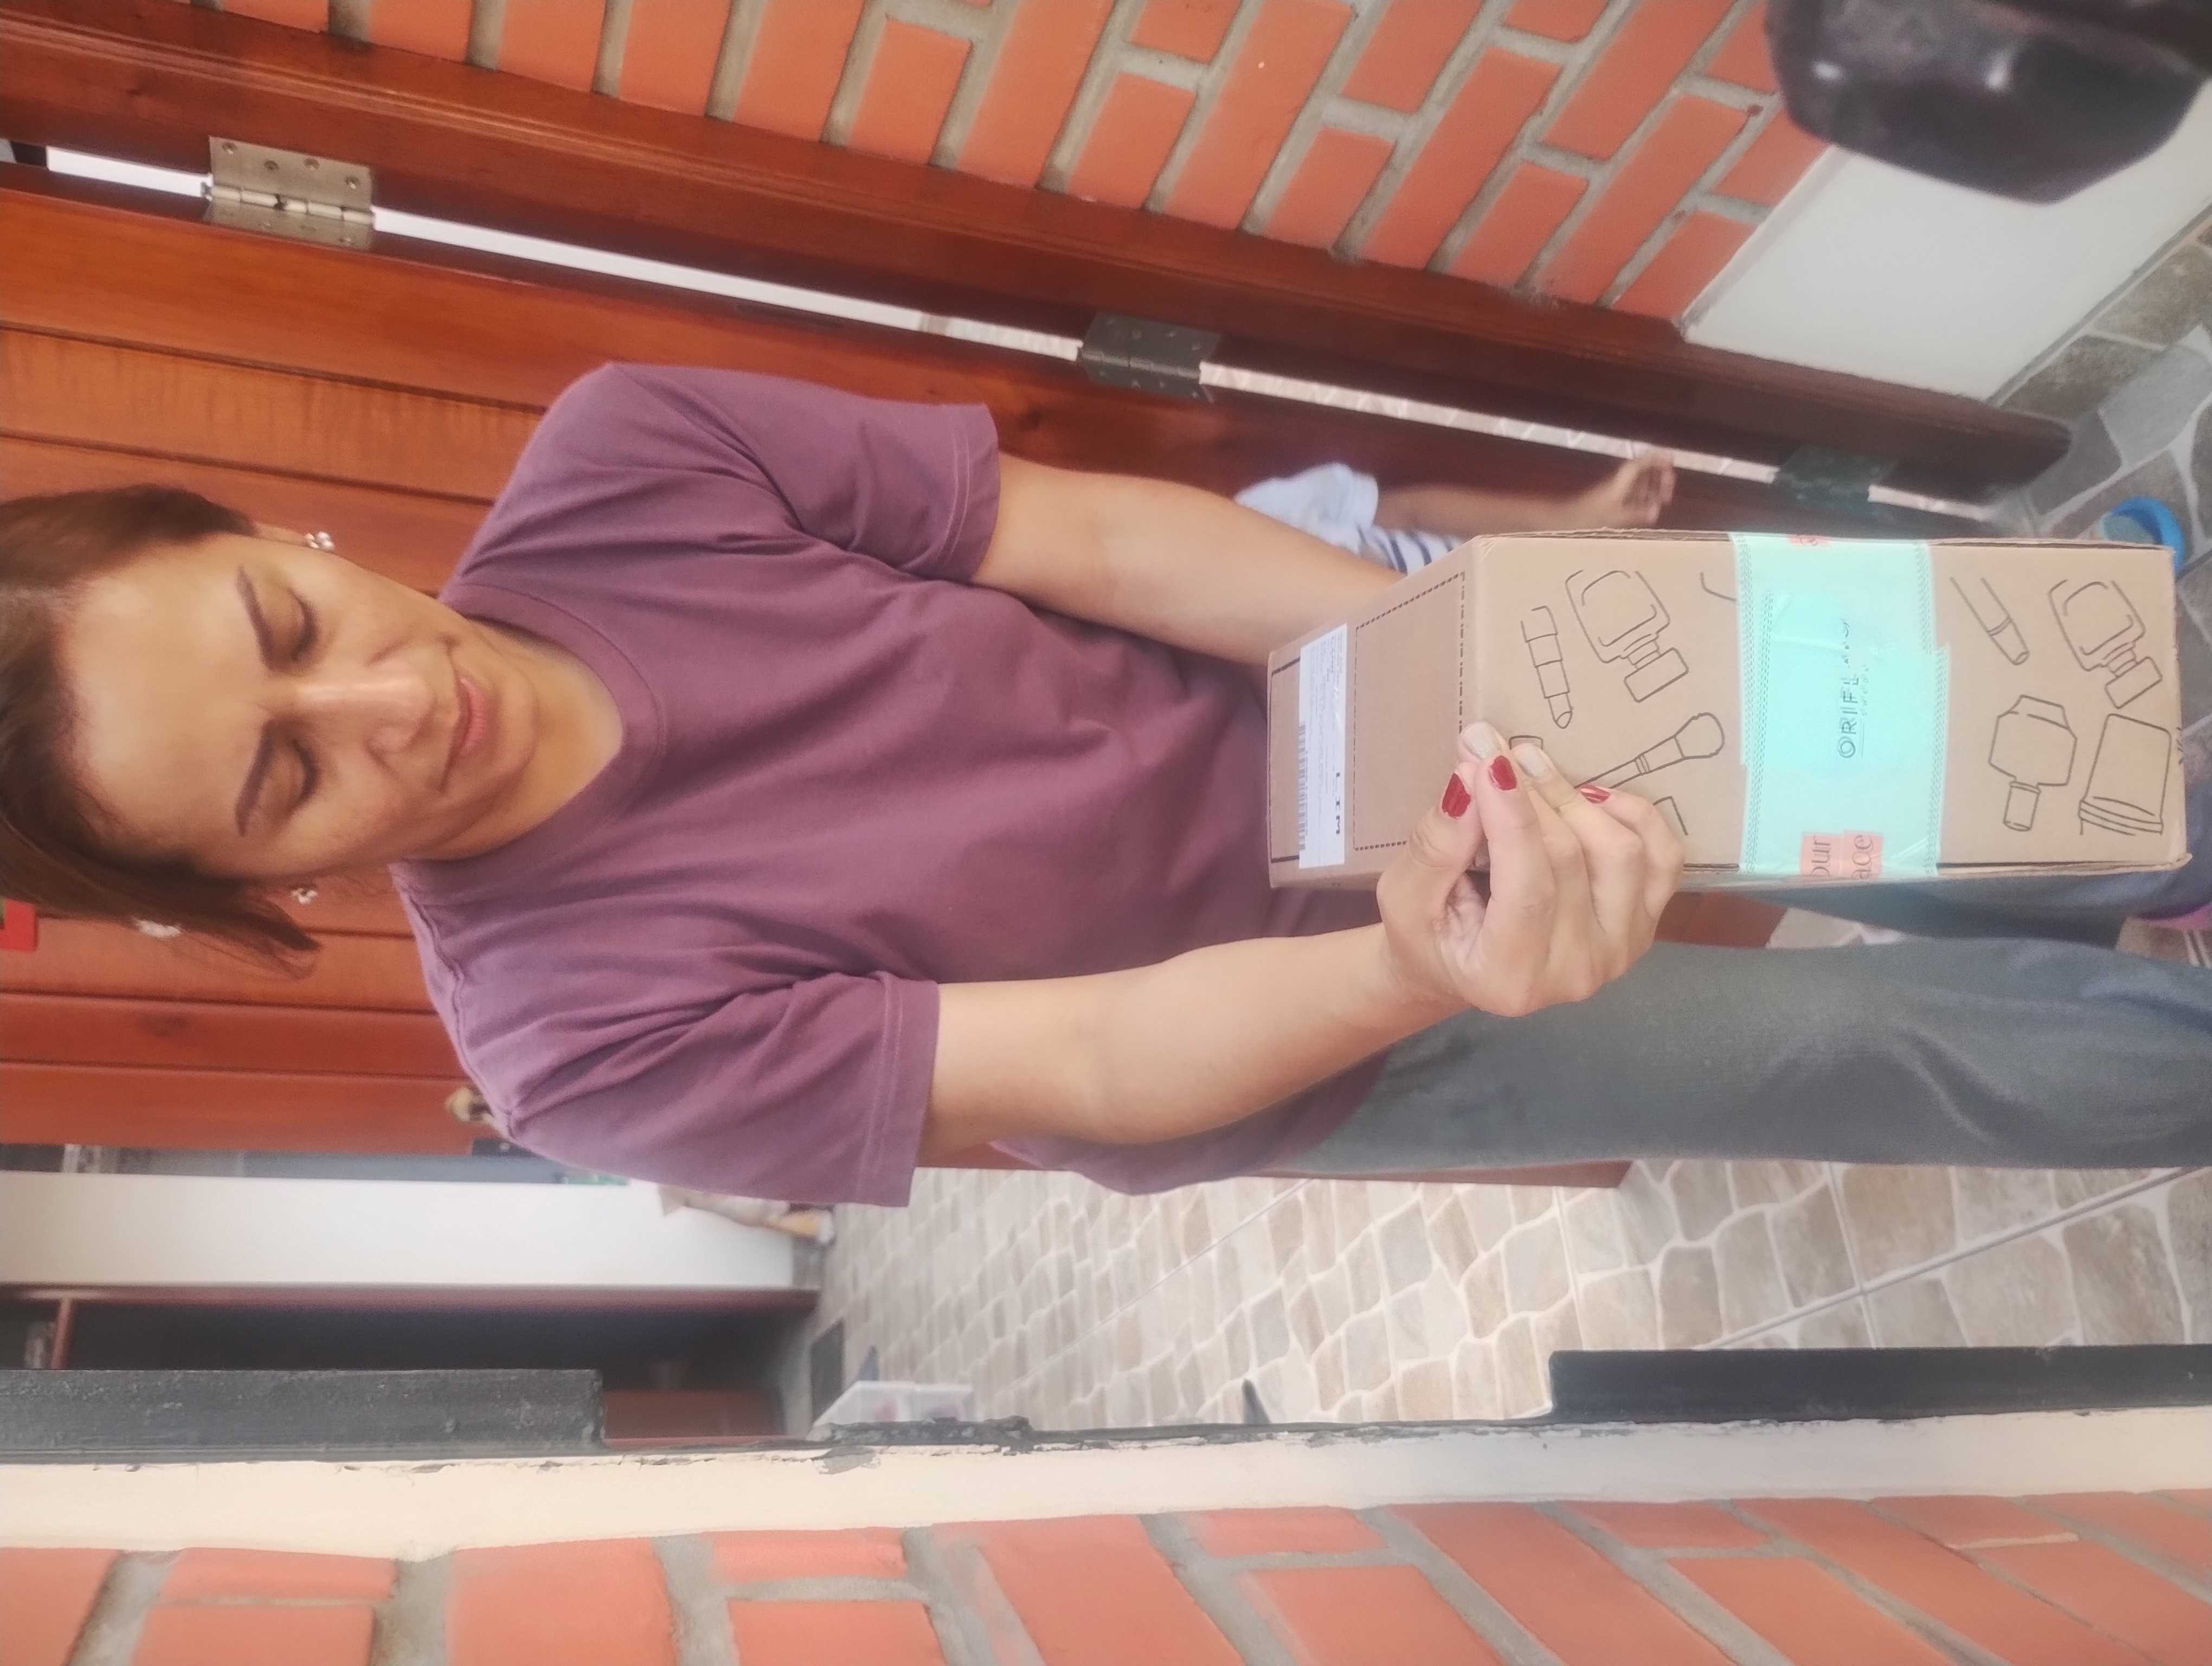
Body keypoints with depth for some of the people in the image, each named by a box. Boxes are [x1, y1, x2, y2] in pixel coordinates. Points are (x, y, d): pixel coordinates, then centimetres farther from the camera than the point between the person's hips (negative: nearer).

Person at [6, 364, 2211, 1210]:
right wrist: (1429, 975, -47)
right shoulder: (572, 1025, -26)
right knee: (1920, 1048, 2)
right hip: (1280, 1021, -3)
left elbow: (1099, 537, -17)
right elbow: (1098, 1065, -28)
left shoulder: (612, 460, -19)